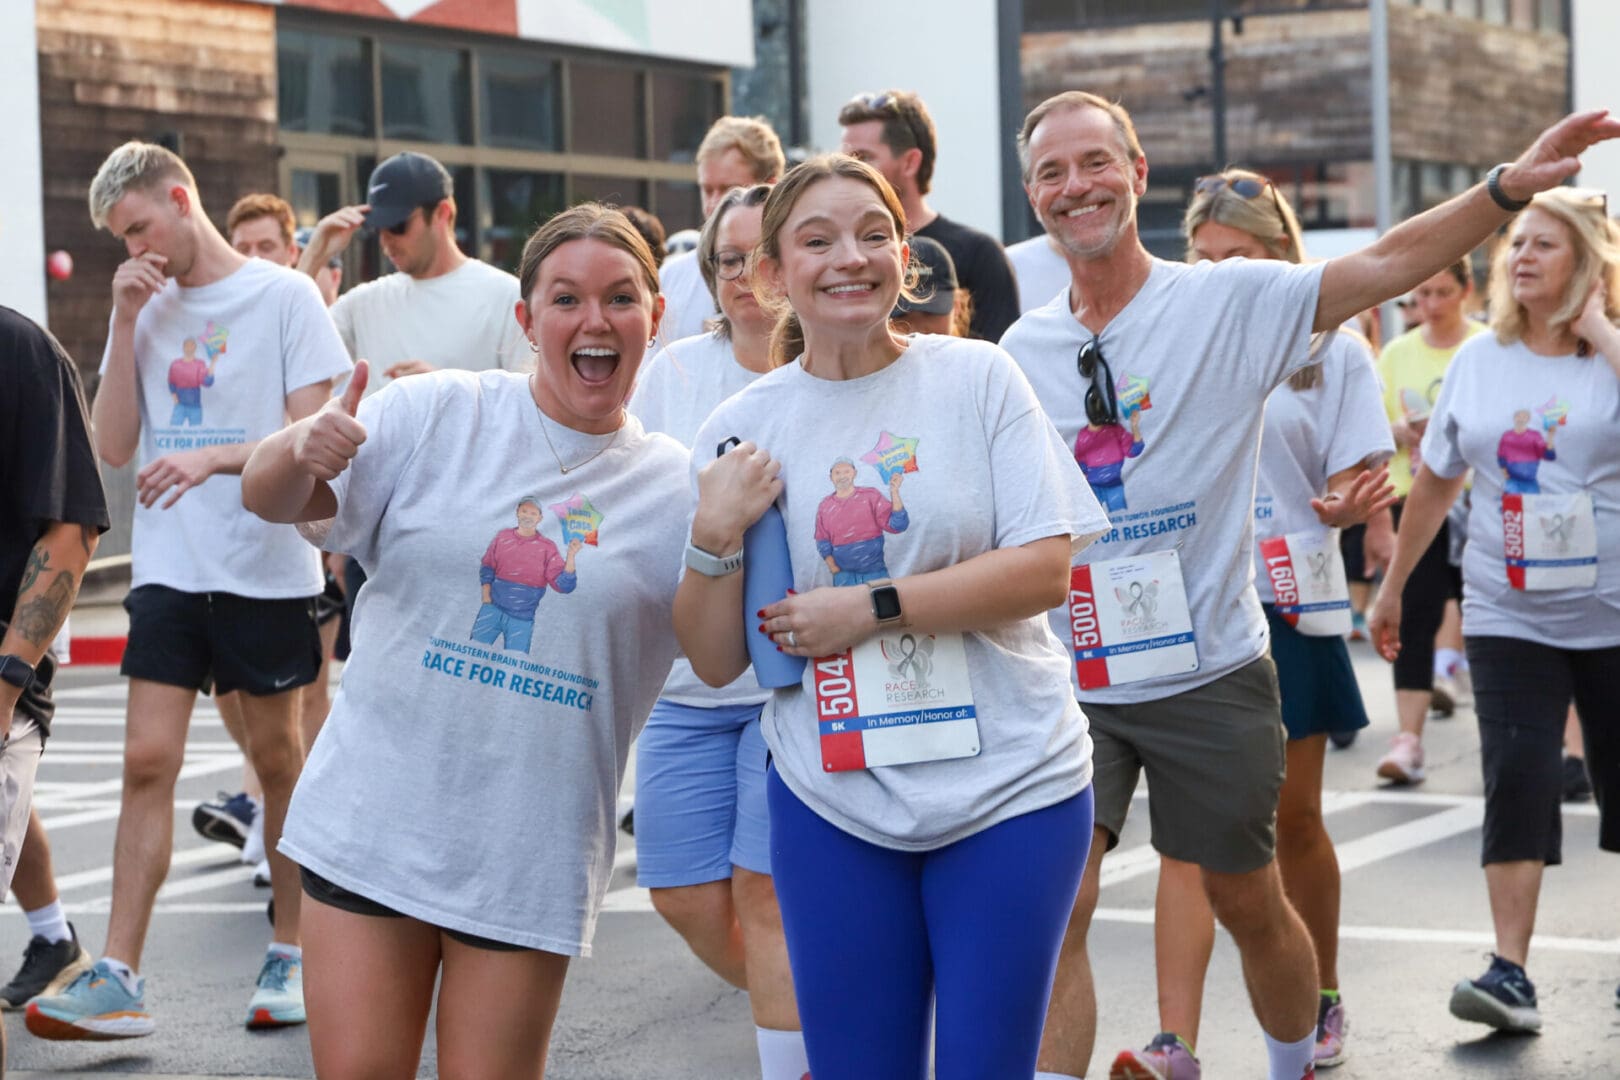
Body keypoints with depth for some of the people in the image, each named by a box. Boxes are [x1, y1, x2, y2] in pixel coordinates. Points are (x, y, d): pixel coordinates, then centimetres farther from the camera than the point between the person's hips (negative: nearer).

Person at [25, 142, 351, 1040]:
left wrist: (213, 458, -23)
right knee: (147, 761, -4)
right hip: (168, 567, 3)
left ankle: (289, 955, 20)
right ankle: (117, 981, -6)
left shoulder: (283, 295, -3)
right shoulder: (146, 308, 11)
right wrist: (125, 322, -3)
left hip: (268, 568, -3)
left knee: (276, 758, 7)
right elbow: (115, 446, 4)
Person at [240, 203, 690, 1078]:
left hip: (529, 863, 1)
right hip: (373, 821, 0)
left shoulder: (675, 485, 3)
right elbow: (268, 500, -6)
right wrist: (303, 450, -29)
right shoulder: (437, 415, 0)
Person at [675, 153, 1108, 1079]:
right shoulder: (743, 428, 3)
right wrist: (715, 540, -14)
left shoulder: (976, 378, -3)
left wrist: (869, 609, -15)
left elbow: (1045, 569, -10)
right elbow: (716, 661, 4)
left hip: (1008, 788, -2)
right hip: (834, 802, 2)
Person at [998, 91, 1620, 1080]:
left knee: (1250, 903, 14)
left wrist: (1510, 185, -27)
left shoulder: (1231, 302, -7)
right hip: (1070, 681, 2)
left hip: (1211, 672, -1)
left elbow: (1387, 265, -16)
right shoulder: (1022, 350, 3)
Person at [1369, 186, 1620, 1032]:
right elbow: (1435, 481, 15)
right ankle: (1510, 972, -10)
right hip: (1508, 614, 2)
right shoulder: (1477, 360, 6)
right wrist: (1393, 586, 18)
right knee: (1517, 779, -10)